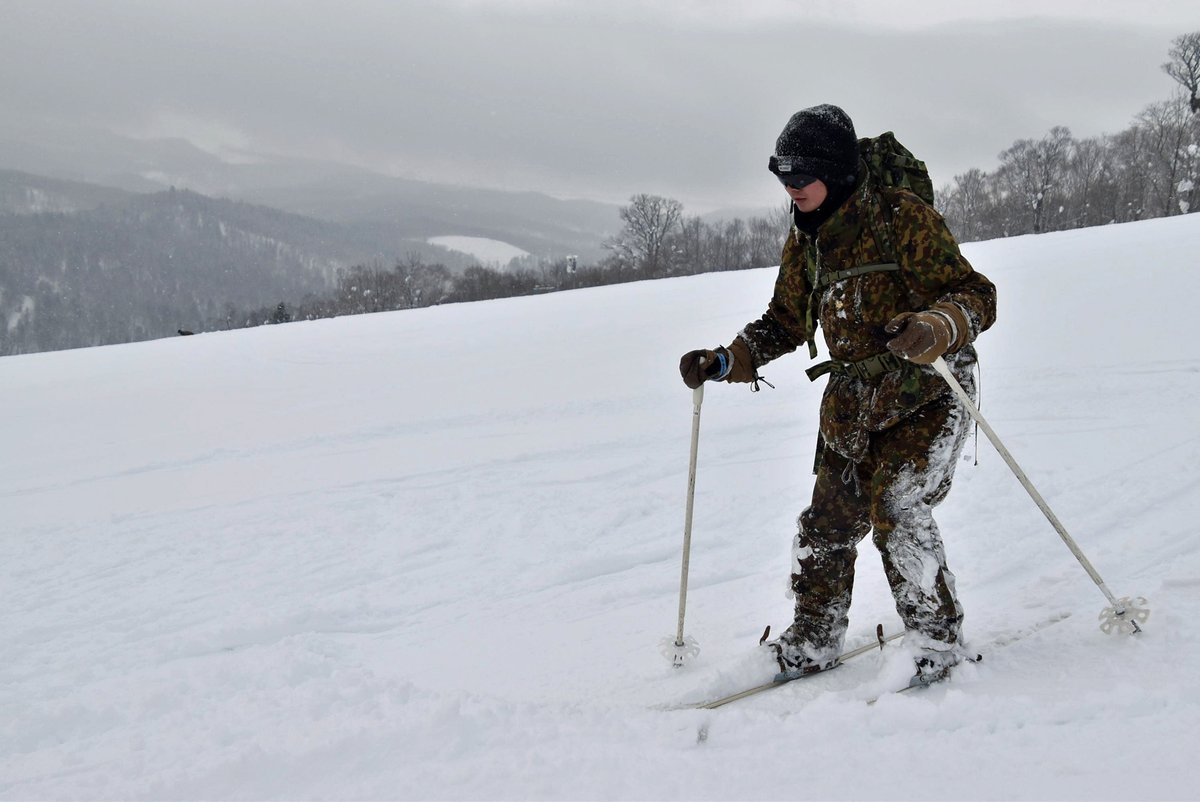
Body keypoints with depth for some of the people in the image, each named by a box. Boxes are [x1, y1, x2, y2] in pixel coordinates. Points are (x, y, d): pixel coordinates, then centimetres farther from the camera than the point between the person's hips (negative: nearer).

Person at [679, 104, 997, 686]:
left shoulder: (902, 217, -16)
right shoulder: (804, 243, 6)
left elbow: (977, 296, -19)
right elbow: (785, 323, 19)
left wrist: (934, 328, -40)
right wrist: (725, 363, 6)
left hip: (924, 395, -7)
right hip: (852, 402, 7)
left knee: (896, 512, -18)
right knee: (828, 522, 8)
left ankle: (937, 642, -2)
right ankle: (813, 642, 24)